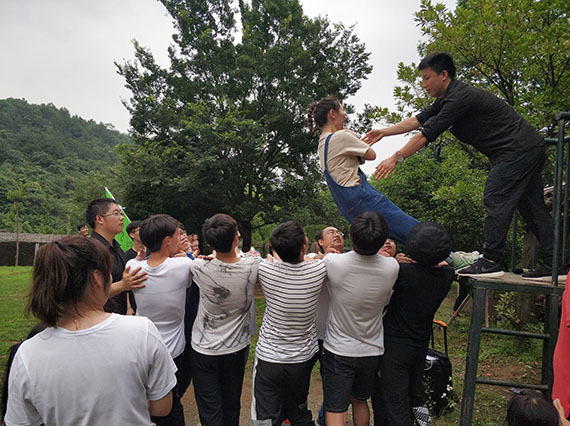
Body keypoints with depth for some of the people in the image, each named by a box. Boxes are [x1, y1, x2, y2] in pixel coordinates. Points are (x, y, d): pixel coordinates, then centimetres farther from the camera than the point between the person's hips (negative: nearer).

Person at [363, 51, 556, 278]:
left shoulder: (460, 98, -20)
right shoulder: (449, 98, 11)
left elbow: (427, 134, -23)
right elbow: (417, 120, 15)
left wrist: (396, 158, -18)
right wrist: (383, 132, 11)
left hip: (518, 148, -10)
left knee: (495, 200, -13)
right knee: (532, 207, 10)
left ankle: (490, 261, -12)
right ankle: (552, 264, 15)